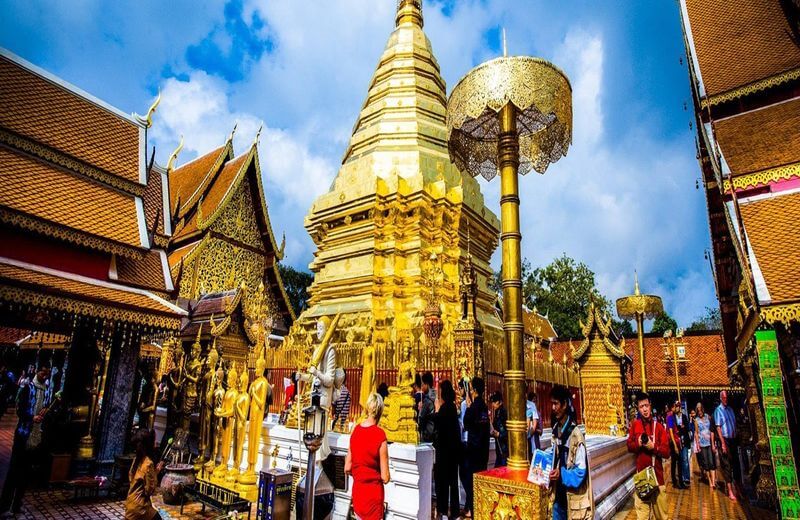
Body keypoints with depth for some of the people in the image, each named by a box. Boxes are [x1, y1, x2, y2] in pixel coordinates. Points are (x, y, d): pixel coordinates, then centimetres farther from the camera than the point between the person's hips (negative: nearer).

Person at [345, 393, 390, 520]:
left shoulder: (356, 430, -5)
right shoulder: (380, 434, -19)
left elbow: (347, 469, 3)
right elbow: (385, 478, -15)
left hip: (357, 490, 5)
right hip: (373, 492, -5)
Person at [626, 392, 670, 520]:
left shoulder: (658, 426, -3)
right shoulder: (634, 425, 3)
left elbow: (666, 452, -4)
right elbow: (629, 446, 9)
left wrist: (653, 446, -19)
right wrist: (638, 443, -10)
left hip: (657, 472, -1)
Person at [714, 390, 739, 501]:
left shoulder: (730, 409, 11)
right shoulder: (718, 410, -7)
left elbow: (734, 424, 14)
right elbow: (718, 428, -11)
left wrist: (736, 437, 6)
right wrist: (723, 443, -15)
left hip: (733, 439, 6)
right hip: (725, 439, -6)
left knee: (736, 463, 11)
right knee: (726, 465, -3)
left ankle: (737, 486, 25)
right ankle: (730, 491, 0)